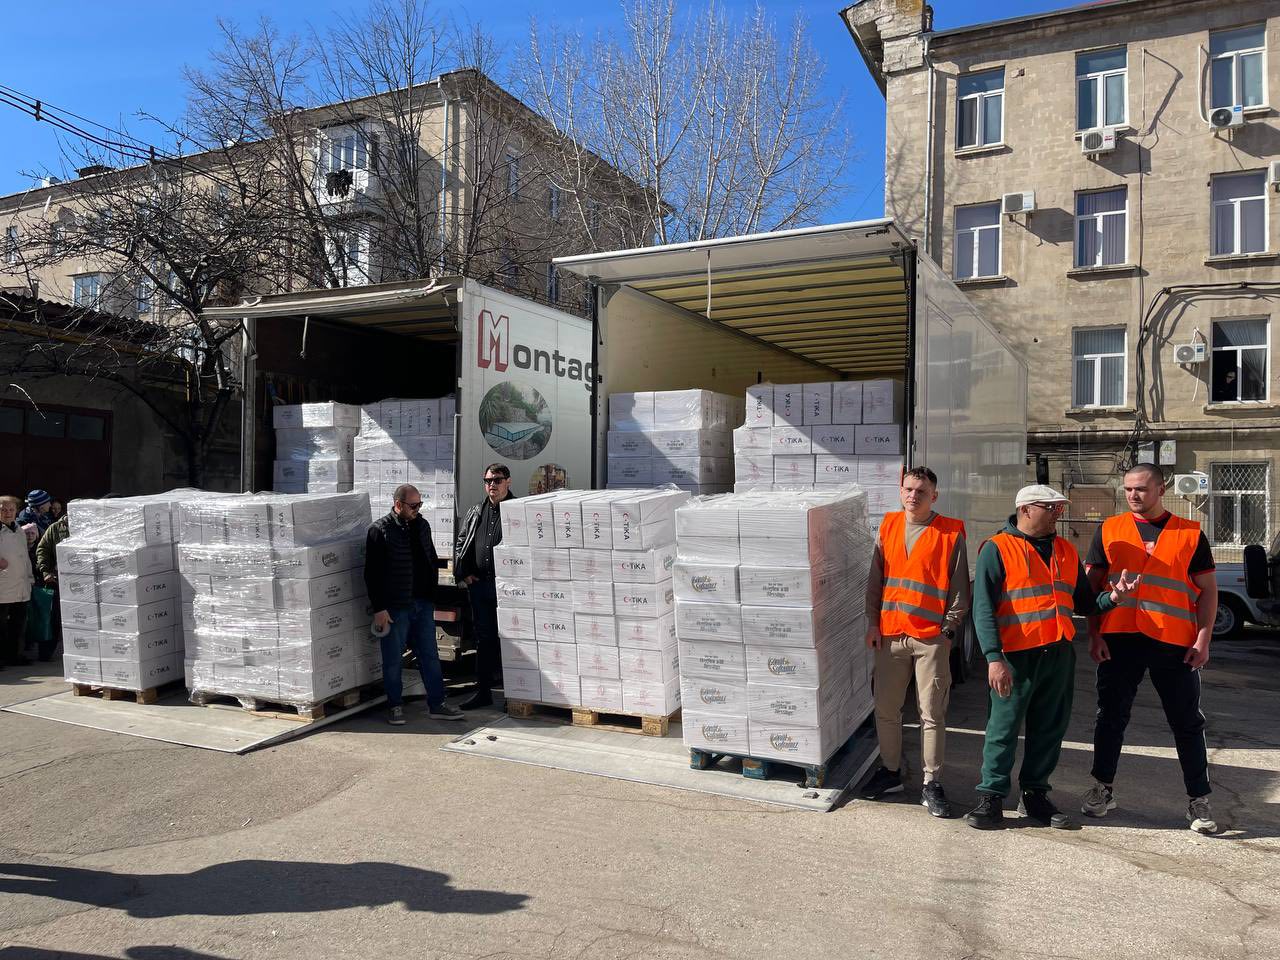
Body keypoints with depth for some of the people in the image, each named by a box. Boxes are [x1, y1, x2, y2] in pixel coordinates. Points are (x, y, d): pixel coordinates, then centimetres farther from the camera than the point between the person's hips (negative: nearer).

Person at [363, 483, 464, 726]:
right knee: (393, 660, 6)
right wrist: (379, 609, -15)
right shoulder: (380, 530, -9)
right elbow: (372, 573, -12)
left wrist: (431, 595, 13)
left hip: (423, 605, 6)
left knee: (430, 656, 9)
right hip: (394, 607, -5)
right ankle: (396, 707, 20)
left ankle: (437, 704, 17)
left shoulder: (422, 525, 9)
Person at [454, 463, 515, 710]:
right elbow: (460, 543, 21)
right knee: (483, 639, 10)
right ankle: (483, 691, 18)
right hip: (479, 585, 5)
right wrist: (464, 573, 10)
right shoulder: (475, 513, 13)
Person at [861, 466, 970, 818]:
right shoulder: (888, 526, 7)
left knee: (932, 715, 3)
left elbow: (960, 589, -2)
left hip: (931, 638, -4)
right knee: (885, 709, 12)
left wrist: (947, 630, -7)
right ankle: (890, 772, 28)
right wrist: (873, 623, 5)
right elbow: (875, 580, 10)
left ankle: (931, 785, 15)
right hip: (890, 635, 4)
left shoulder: (951, 533, -4)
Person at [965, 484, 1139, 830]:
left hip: (1059, 655, 6)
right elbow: (984, 609, -10)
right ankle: (991, 797, 10)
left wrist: (1112, 597, -2)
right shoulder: (998, 549, -4)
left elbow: (1082, 602, 19)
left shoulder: (1066, 551, 15)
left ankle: (1034, 795, 25)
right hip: (1016, 656, -6)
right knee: (1003, 729, -1)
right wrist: (994, 658, -19)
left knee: (1049, 730, 12)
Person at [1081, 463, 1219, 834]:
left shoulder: (1190, 534, 5)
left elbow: (1207, 590, 5)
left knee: (1187, 723, 8)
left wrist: (1203, 639, -5)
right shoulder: (1109, 530, 6)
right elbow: (1091, 585, 6)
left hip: (1175, 644, 0)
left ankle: (1198, 800, 20)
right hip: (1119, 640, 1)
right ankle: (1103, 789, 23)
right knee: (1111, 717, 9)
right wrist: (1094, 635, -3)